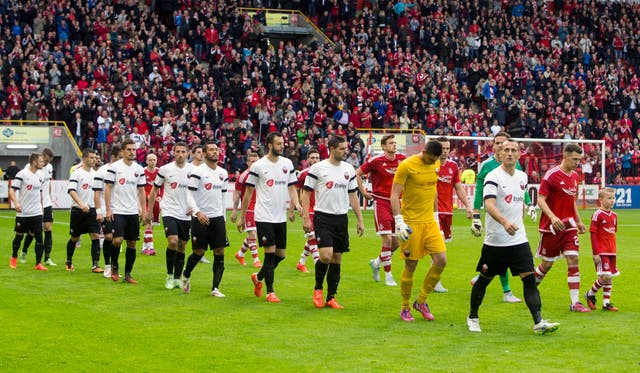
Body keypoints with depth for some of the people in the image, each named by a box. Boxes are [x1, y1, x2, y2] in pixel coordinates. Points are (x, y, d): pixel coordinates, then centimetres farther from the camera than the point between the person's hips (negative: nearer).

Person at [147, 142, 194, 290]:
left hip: (186, 215, 3)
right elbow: (155, 189, 6)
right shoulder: (165, 169, -3)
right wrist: (149, 210, 7)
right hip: (169, 212, -3)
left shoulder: (193, 170, 2)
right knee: (172, 242, -18)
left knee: (182, 247, 8)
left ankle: (177, 278, 19)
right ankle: (169, 276, -1)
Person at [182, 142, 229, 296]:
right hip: (200, 218, -5)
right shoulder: (197, 172, -8)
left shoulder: (223, 173, 11)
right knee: (199, 252, 2)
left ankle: (215, 288, 0)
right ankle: (186, 275, 30)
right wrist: (197, 212, -24)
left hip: (217, 217, 5)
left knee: (219, 253, -3)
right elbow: (189, 195, -11)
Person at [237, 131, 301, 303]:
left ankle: (258, 277, 32)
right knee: (270, 252, -8)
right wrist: (241, 217, 2)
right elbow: (248, 192, 0)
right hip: (264, 217, -5)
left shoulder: (287, 164, 7)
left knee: (281, 254, 9)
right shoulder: (258, 166, -6)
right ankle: (270, 292, 1)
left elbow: (291, 187, 12)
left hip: (281, 217, 5)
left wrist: (296, 204, -9)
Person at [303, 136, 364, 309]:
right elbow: (306, 192, -2)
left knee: (337, 259, 5)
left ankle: (331, 298, 13)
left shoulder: (349, 169, 10)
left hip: (341, 218, 5)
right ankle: (318, 288, 8)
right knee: (326, 255, -17)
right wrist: (306, 218, -10)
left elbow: (353, 196, 16)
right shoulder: (318, 168, -5)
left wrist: (360, 220, 12)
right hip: (323, 217, -5)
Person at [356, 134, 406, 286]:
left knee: (396, 242, 7)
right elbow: (358, 174, 0)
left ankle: (376, 263, 32)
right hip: (381, 202, -5)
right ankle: (388, 276, -2)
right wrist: (364, 193, -2)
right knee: (387, 239, -12)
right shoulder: (376, 161, -10)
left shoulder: (402, 158, 2)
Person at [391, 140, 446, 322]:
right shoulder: (407, 166, -13)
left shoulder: (436, 164, 8)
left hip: (429, 221, 6)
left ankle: (421, 301, 11)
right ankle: (405, 308, 15)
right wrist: (399, 221, -20)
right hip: (411, 223, -6)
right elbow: (394, 195, -13)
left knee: (441, 260, -5)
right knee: (411, 266, -1)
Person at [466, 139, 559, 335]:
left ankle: (538, 322, -11)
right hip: (495, 241, -5)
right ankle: (472, 317, 27)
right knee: (484, 280, 8)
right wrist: (505, 222, -42)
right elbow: (489, 205, -27)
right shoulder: (493, 177, -12)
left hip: (519, 240, 5)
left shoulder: (522, 177, 10)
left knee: (529, 278, -7)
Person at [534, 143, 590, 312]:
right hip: (551, 227, -6)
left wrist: (579, 221, 22)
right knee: (547, 264, 5)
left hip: (569, 227, 6)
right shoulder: (552, 175, -12)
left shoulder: (575, 176, 10)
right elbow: (541, 199, -16)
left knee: (573, 261, -6)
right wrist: (552, 217, -29)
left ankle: (575, 303, -7)